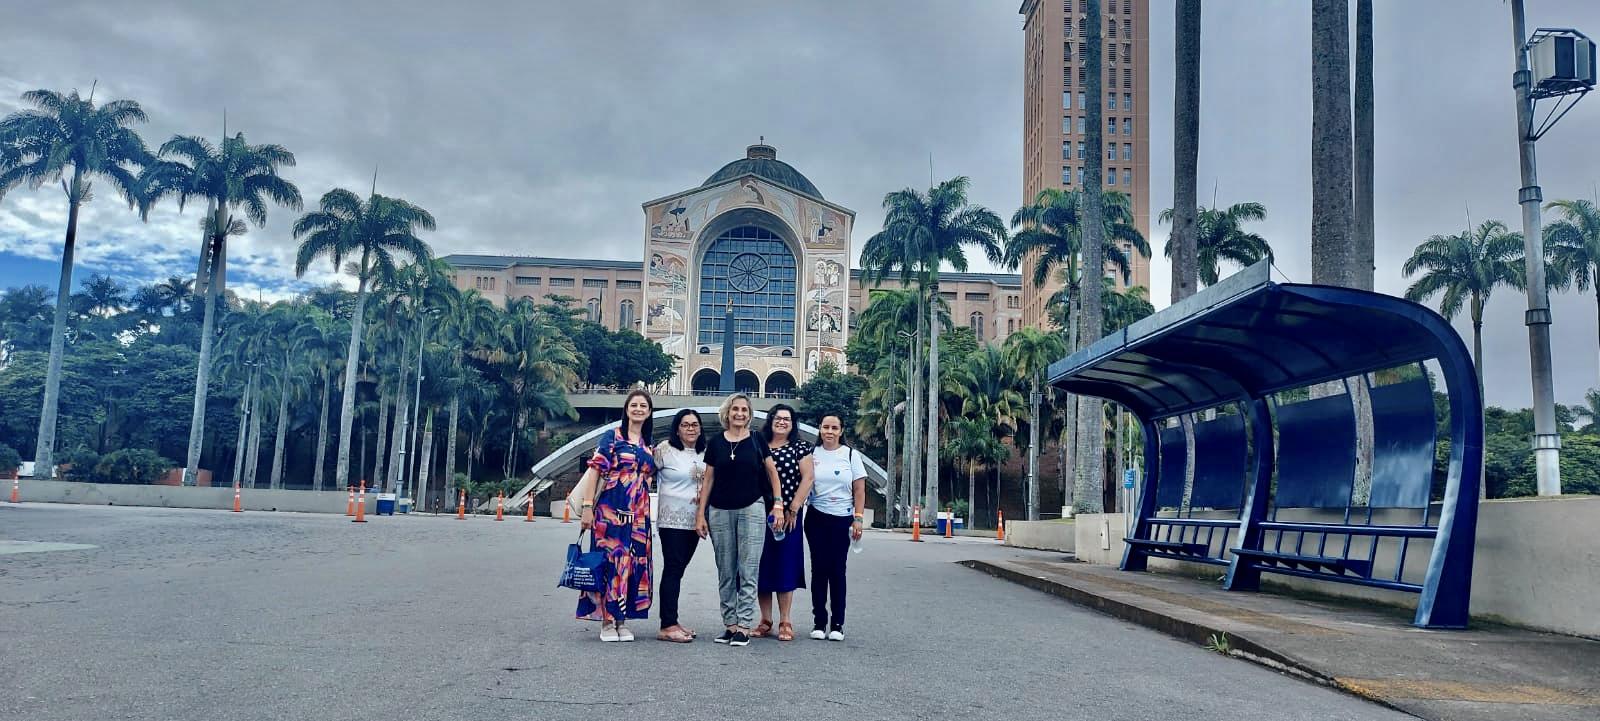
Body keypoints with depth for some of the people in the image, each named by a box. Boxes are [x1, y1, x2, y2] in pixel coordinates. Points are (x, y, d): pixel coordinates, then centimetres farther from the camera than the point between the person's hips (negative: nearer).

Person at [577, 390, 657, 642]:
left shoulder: (650, 444, 15)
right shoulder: (612, 436, 0)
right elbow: (595, 470, -5)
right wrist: (588, 507, -12)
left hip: (638, 514, 5)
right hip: (610, 510, -5)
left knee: (634, 564, 4)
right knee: (610, 562, -3)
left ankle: (622, 621, 14)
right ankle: (606, 621, 5)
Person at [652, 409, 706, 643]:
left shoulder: (704, 453, 12)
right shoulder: (665, 450, -6)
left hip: (694, 520, 6)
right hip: (672, 519, -6)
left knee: (678, 569, 10)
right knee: (673, 569, -9)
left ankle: (671, 620, 16)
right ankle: (668, 627, -10)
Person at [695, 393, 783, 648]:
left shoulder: (757, 441, 3)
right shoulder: (715, 442, 5)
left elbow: (772, 473, 9)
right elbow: (708, 480, 9)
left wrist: (778, 505, 2)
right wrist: (700, 514, 5)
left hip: (752, 509, -2)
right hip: (720, 512, 2)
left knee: (748, 571, -5)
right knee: (725, 573, 7)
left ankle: (744, 628, -1)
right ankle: (730, 625, 15)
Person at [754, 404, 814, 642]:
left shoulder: (800, 447, 3)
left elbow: (807, 478, -3)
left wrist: (793, 510, -9)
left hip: (788, 516, -2)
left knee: (785, 566, 0)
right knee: (761, 566, 4)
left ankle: (785, 622, 8)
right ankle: (765, 620, 14)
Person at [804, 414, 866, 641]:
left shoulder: (851, 455, 3)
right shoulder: (812, 454, 6)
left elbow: (859, 490, 3)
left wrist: (858, 518, -4)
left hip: (842, 519, -1)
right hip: (816, 518, 1)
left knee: (837, 570, -1)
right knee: (819, 569, 1)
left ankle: (837, 624, 7)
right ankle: (819, 622, 9)